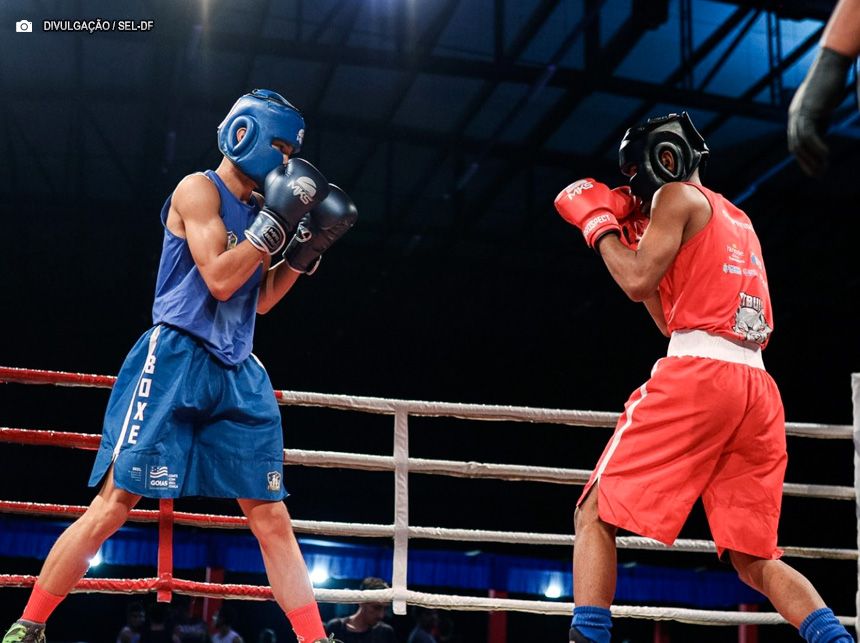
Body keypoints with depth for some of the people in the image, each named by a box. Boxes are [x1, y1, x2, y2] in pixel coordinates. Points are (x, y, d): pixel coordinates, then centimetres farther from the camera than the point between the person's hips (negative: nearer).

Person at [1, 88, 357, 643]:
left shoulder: (257, 208, 17)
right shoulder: (200, 190, -5)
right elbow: (219, 279, -15)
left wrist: (307, 248, 11)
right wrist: (276, 221, -15)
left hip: (238, 373, 7)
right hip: (176, 359, -7)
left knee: (273, 520, 4)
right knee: (114, 505, -6)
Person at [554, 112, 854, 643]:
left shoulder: (678, 196, 6)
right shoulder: (736, 220, 29)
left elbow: (638, 283, -7)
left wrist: (597, 222, 9)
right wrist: (632, 237, 32)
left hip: (697, 377, -8)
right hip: (758, 390, 8)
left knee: (595, 515, -2)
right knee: (756, 560, 11)